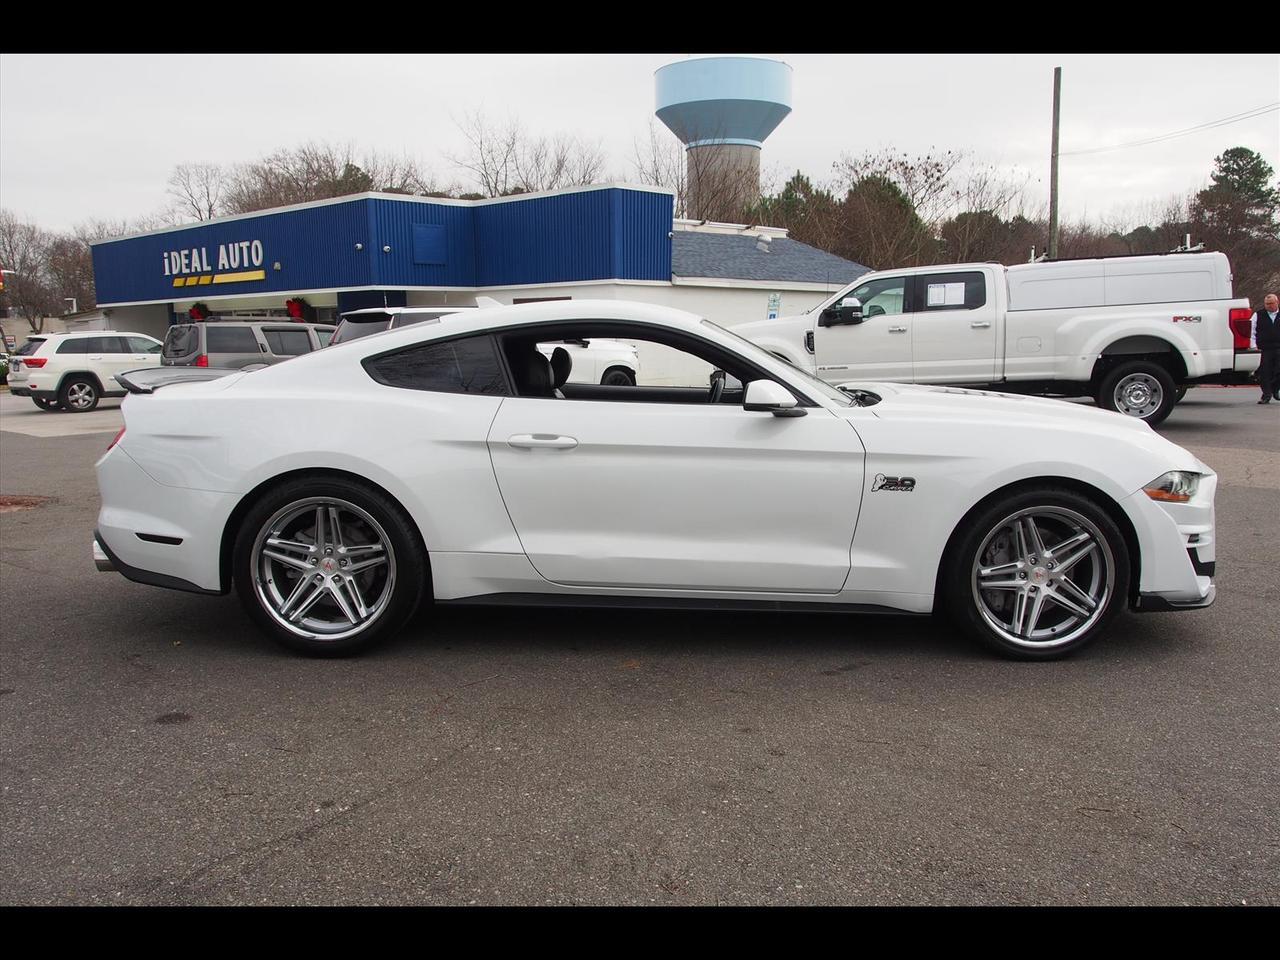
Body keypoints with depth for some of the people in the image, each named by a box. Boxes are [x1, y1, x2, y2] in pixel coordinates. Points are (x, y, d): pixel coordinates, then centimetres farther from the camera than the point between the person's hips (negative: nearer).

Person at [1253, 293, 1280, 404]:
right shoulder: (1258, 316, 7)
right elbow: (1251, 332, 6)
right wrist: (1254, 346, -3)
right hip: (1263, 350, -1)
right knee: (1264, 373, 0)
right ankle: (1266, 395, 9)